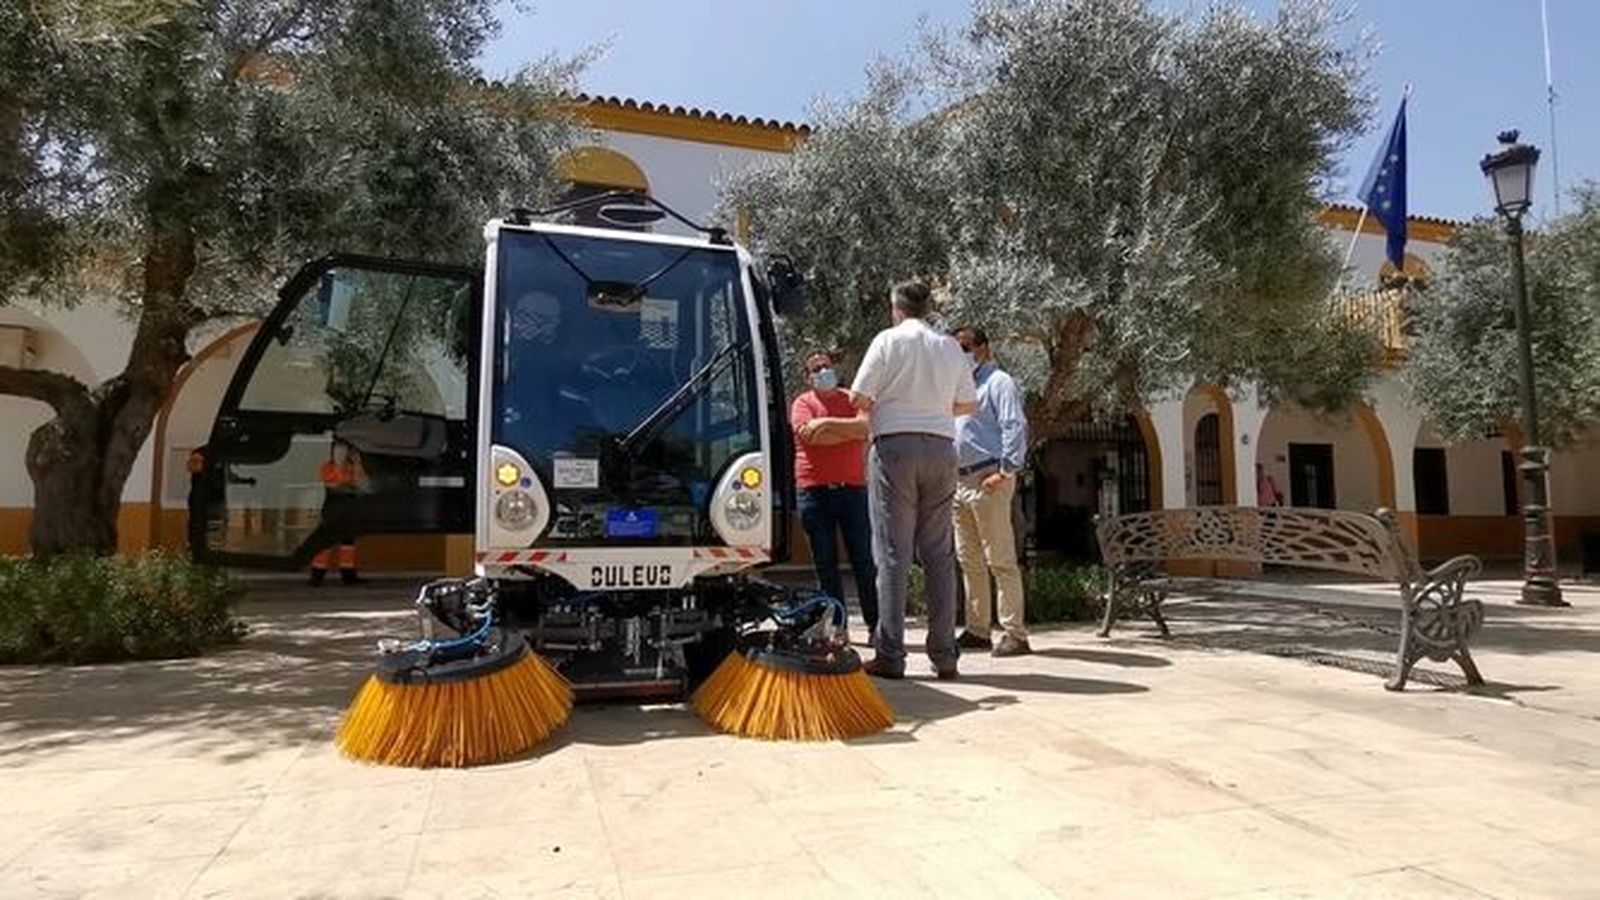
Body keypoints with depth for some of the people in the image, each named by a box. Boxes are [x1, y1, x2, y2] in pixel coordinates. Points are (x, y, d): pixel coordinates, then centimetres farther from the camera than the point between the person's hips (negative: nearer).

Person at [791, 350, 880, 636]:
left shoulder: (852, 398, 12)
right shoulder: (803, 403, 8)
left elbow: (865, 426, -7)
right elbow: (808, 435, -10)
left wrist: (828, 423, -9)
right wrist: (849, 432, -4)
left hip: (852, 488, 1)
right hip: (814, 491, 0)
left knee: (865, 562, 0)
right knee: (826, 565, 3)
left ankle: (876, 626, 7)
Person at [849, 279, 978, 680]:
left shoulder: (889, 340, -1)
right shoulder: (950, 347, 10)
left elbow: (858, 398, -5)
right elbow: (968, 403, 14)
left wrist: (876, 409, 16)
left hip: (894, 445, -3)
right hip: (941, 447, 4)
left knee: (893, 553, -2)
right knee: (939, 553, 7)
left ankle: (890, 655, -1)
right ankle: (944, 655, 10)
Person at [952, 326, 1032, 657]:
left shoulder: (999, 383, -4)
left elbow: (1016, 428, -14)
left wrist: (1005, 471, -20)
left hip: (988, 481, -9)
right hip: (960, 481, 9)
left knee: (1000, 560, -8)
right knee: (968, 560, 12)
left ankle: (1015, 634, -4)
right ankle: (976, 630, 20)